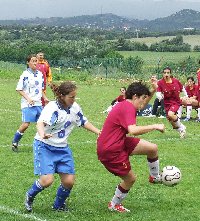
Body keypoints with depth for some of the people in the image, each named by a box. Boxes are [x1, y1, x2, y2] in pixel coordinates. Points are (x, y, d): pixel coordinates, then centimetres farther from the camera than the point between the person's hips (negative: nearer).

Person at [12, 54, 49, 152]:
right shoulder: (25, 75, -9)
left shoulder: (40, 74, 10)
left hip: (38, 104, 6)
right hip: (28, 104, -6)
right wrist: (28, 99, -18)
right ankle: (14, 143, 3)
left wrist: (45, 98, 9)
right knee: (25, 124, -13)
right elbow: (19, 89, -9)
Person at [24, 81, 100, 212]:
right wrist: (42, 135, -61)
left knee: (69, 181, -3)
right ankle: (30, 196, 13)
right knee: (47, 180, -19)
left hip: (62, 148, 6)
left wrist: (99, 132, 11)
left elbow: (84, 122, 17)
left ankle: (59, 205, 25)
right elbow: (41, 123, -40)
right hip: (45, 146, -6)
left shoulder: (75, 107, -1)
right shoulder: (52, 108, -22)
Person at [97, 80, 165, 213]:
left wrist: (153, 91, 15)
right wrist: (155, 127, -30)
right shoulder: (127, 108, -23)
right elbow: (133, 130, -39)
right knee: (130, 179, 4)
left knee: (153, 148, 5)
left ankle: (155, 177, 29)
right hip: (110, 151, -10)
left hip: (119, 143, 10)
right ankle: (114, 205, 26)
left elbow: (142, 105, 29)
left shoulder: (126, 105, 7)